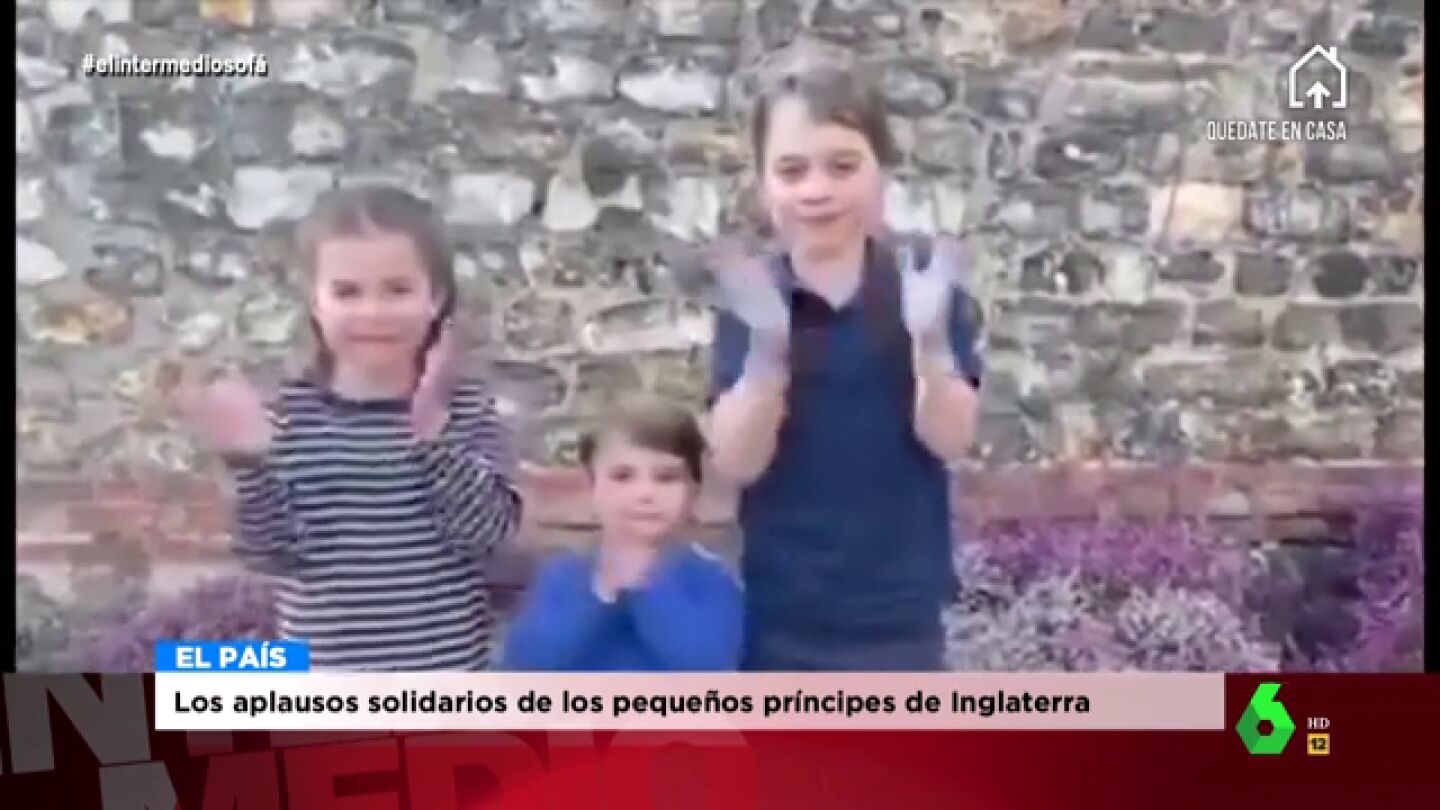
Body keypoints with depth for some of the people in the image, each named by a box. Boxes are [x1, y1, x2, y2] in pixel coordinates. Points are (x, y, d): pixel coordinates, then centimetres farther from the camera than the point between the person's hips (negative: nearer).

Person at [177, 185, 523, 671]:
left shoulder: (466, 407, -7)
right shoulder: (290, 416, -6)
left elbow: (490, 528, -17)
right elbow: (269, 551, -10)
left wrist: (434, 427, -28)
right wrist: (252, 460, -26)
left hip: (443, 686, 0)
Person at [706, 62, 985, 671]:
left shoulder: (924, 281, -7)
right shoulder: (750, 298, -7)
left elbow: (951, 439, -12)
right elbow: (735, 462, -14)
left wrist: (930, 338, -30)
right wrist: (767, 348, -30)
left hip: (897, 608, 0)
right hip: (782, 609, 0)